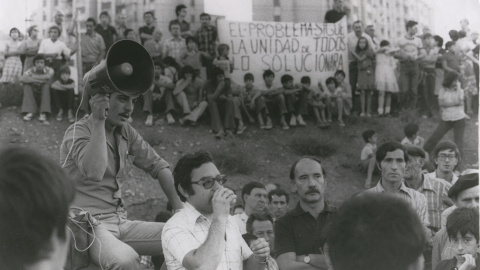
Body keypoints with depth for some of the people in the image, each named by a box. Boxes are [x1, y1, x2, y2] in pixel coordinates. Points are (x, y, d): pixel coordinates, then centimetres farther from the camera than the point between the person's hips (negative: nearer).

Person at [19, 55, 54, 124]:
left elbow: (48, 76, -43)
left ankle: (43, 114, -37)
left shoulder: (49, 70, -19)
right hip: (33, 92, 1)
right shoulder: (31, 71, -18)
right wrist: (36, 80, -43)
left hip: (45, 93, -1)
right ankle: (30, 112, -29)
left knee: (46, 84, -31)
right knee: (26, 85, -26)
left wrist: (33, 77, -33)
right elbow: (22, 79, -36)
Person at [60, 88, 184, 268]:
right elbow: (94, 173, -29)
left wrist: (180, 208, 4)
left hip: (120, 222, 7)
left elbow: (158, 166, 15)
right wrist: (98, 121, -27)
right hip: (88, 225, -7)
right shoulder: (79, 131, -10)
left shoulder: (126, 132, 11)